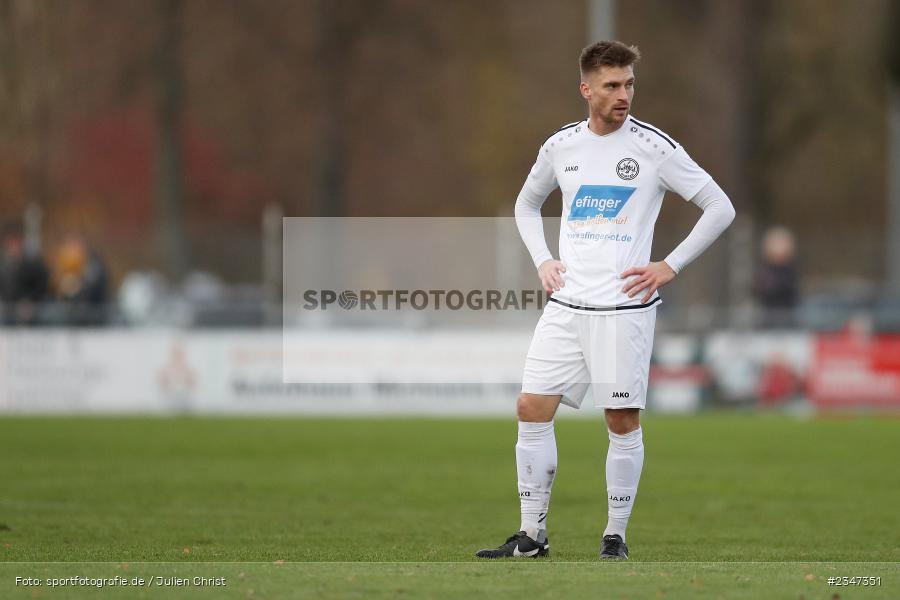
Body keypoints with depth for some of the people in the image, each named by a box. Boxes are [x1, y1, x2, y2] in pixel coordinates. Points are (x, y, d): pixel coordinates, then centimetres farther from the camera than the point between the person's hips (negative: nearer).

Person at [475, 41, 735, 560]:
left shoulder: (653, 147, -5)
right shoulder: (560, 146, 8)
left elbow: (720, 209, -2)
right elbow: (528, 205, 27)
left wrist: (670, 267, -6)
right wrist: (543, 260, 11)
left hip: (624, 306, -4)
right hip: (566, 304, 4)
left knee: (623, 422, -2)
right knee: (533, 409, 0)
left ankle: (616, 537, 10)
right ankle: (532, 536, 7)